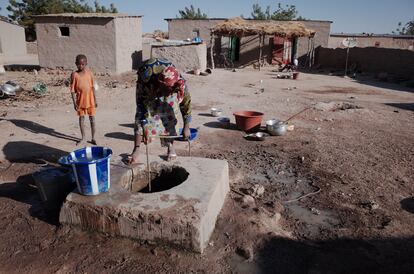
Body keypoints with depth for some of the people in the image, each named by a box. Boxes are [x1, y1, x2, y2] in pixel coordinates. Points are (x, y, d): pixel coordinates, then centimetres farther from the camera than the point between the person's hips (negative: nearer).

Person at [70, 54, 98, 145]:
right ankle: (83, 138, 22)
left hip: (90, 99, 0)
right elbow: (72, 89, -4)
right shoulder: (74, 74, -5)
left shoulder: (89, 73, -1)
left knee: (92, 118, 5)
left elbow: (92, 87, 5)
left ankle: (93, 138, 16)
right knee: (81, 118, 10)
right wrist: (74, 102, -9)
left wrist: (95, 100, 5)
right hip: (80, 100, 0)